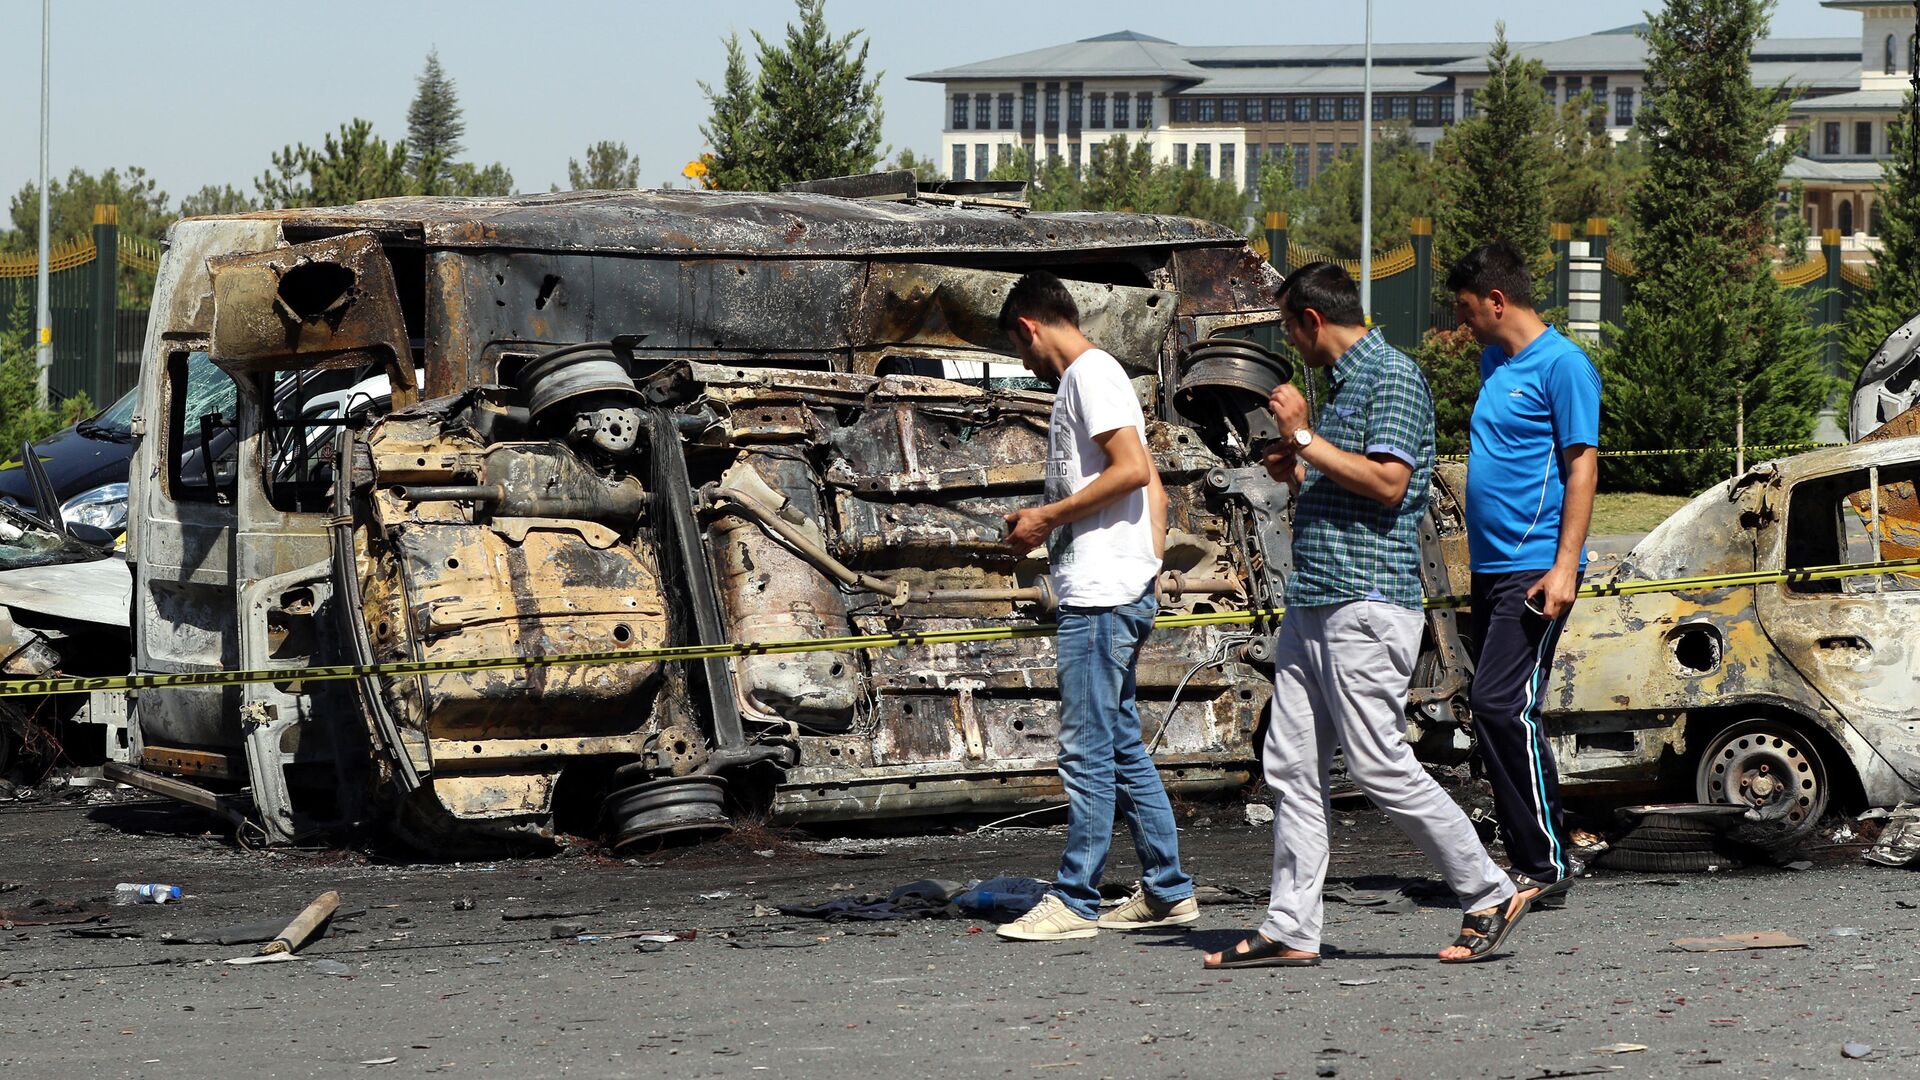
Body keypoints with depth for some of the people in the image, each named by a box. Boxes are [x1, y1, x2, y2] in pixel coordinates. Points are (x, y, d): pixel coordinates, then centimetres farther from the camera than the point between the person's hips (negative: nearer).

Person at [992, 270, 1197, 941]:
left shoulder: (1090, 374, -9)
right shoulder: (1091, 376, 21)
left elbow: (1132, 469, -20)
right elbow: (1151, 485, 23)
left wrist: (1047, 517, -13)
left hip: (1099, 596, -11)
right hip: (1112, 592, 11)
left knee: (1087, 751, -8)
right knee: (1122, 748, 12)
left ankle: (1075, 900, -6)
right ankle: (1166, 892, 15)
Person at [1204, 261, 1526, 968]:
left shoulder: (1392, 376, -9)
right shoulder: (1345, 384, 22)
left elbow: (1388, 484, -20)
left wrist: (1305, 439, -14)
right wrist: (1296, 475, 13)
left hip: (1367, 603, -10)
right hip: (1311, 604, 10)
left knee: (1381, 768, -8)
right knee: (1291, 769, 5)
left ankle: (1490, 896, 3)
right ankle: (1290, 931, 6)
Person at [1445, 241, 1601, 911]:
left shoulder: (1562, 365, -9)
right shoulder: (1494, 362, 17)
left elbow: (1582, 466, -14)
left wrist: (1565, 567, -20)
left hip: (1536, 570, -9)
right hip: (1491, 568, 9)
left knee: (1501, 706, -15)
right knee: (1494, 713, 8)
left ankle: (1546, 865, -11)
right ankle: (1533, 863, 12)